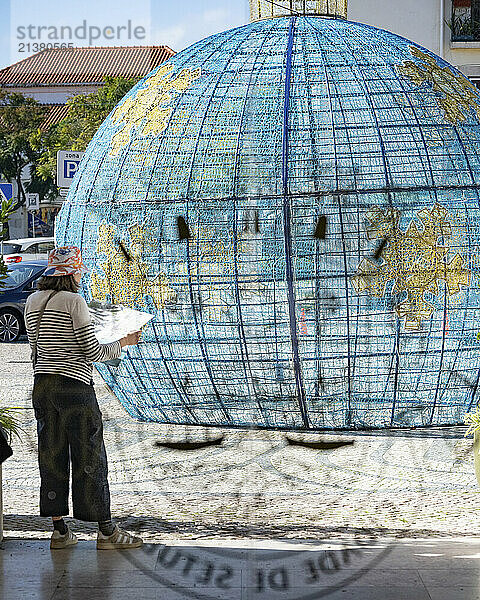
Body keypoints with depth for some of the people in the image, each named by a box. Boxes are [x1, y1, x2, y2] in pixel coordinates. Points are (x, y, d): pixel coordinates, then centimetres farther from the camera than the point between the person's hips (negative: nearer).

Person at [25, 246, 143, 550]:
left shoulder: (33, 301, 9)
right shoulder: (74, 301, -13)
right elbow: (93, 352, -12)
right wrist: (124, 342, 2)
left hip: (42, 386, 7)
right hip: (74, 385, -7)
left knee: (52, 456, 10)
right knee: (90, 456, 0)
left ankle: (60, 530, 13)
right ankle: (107, 531, 6)